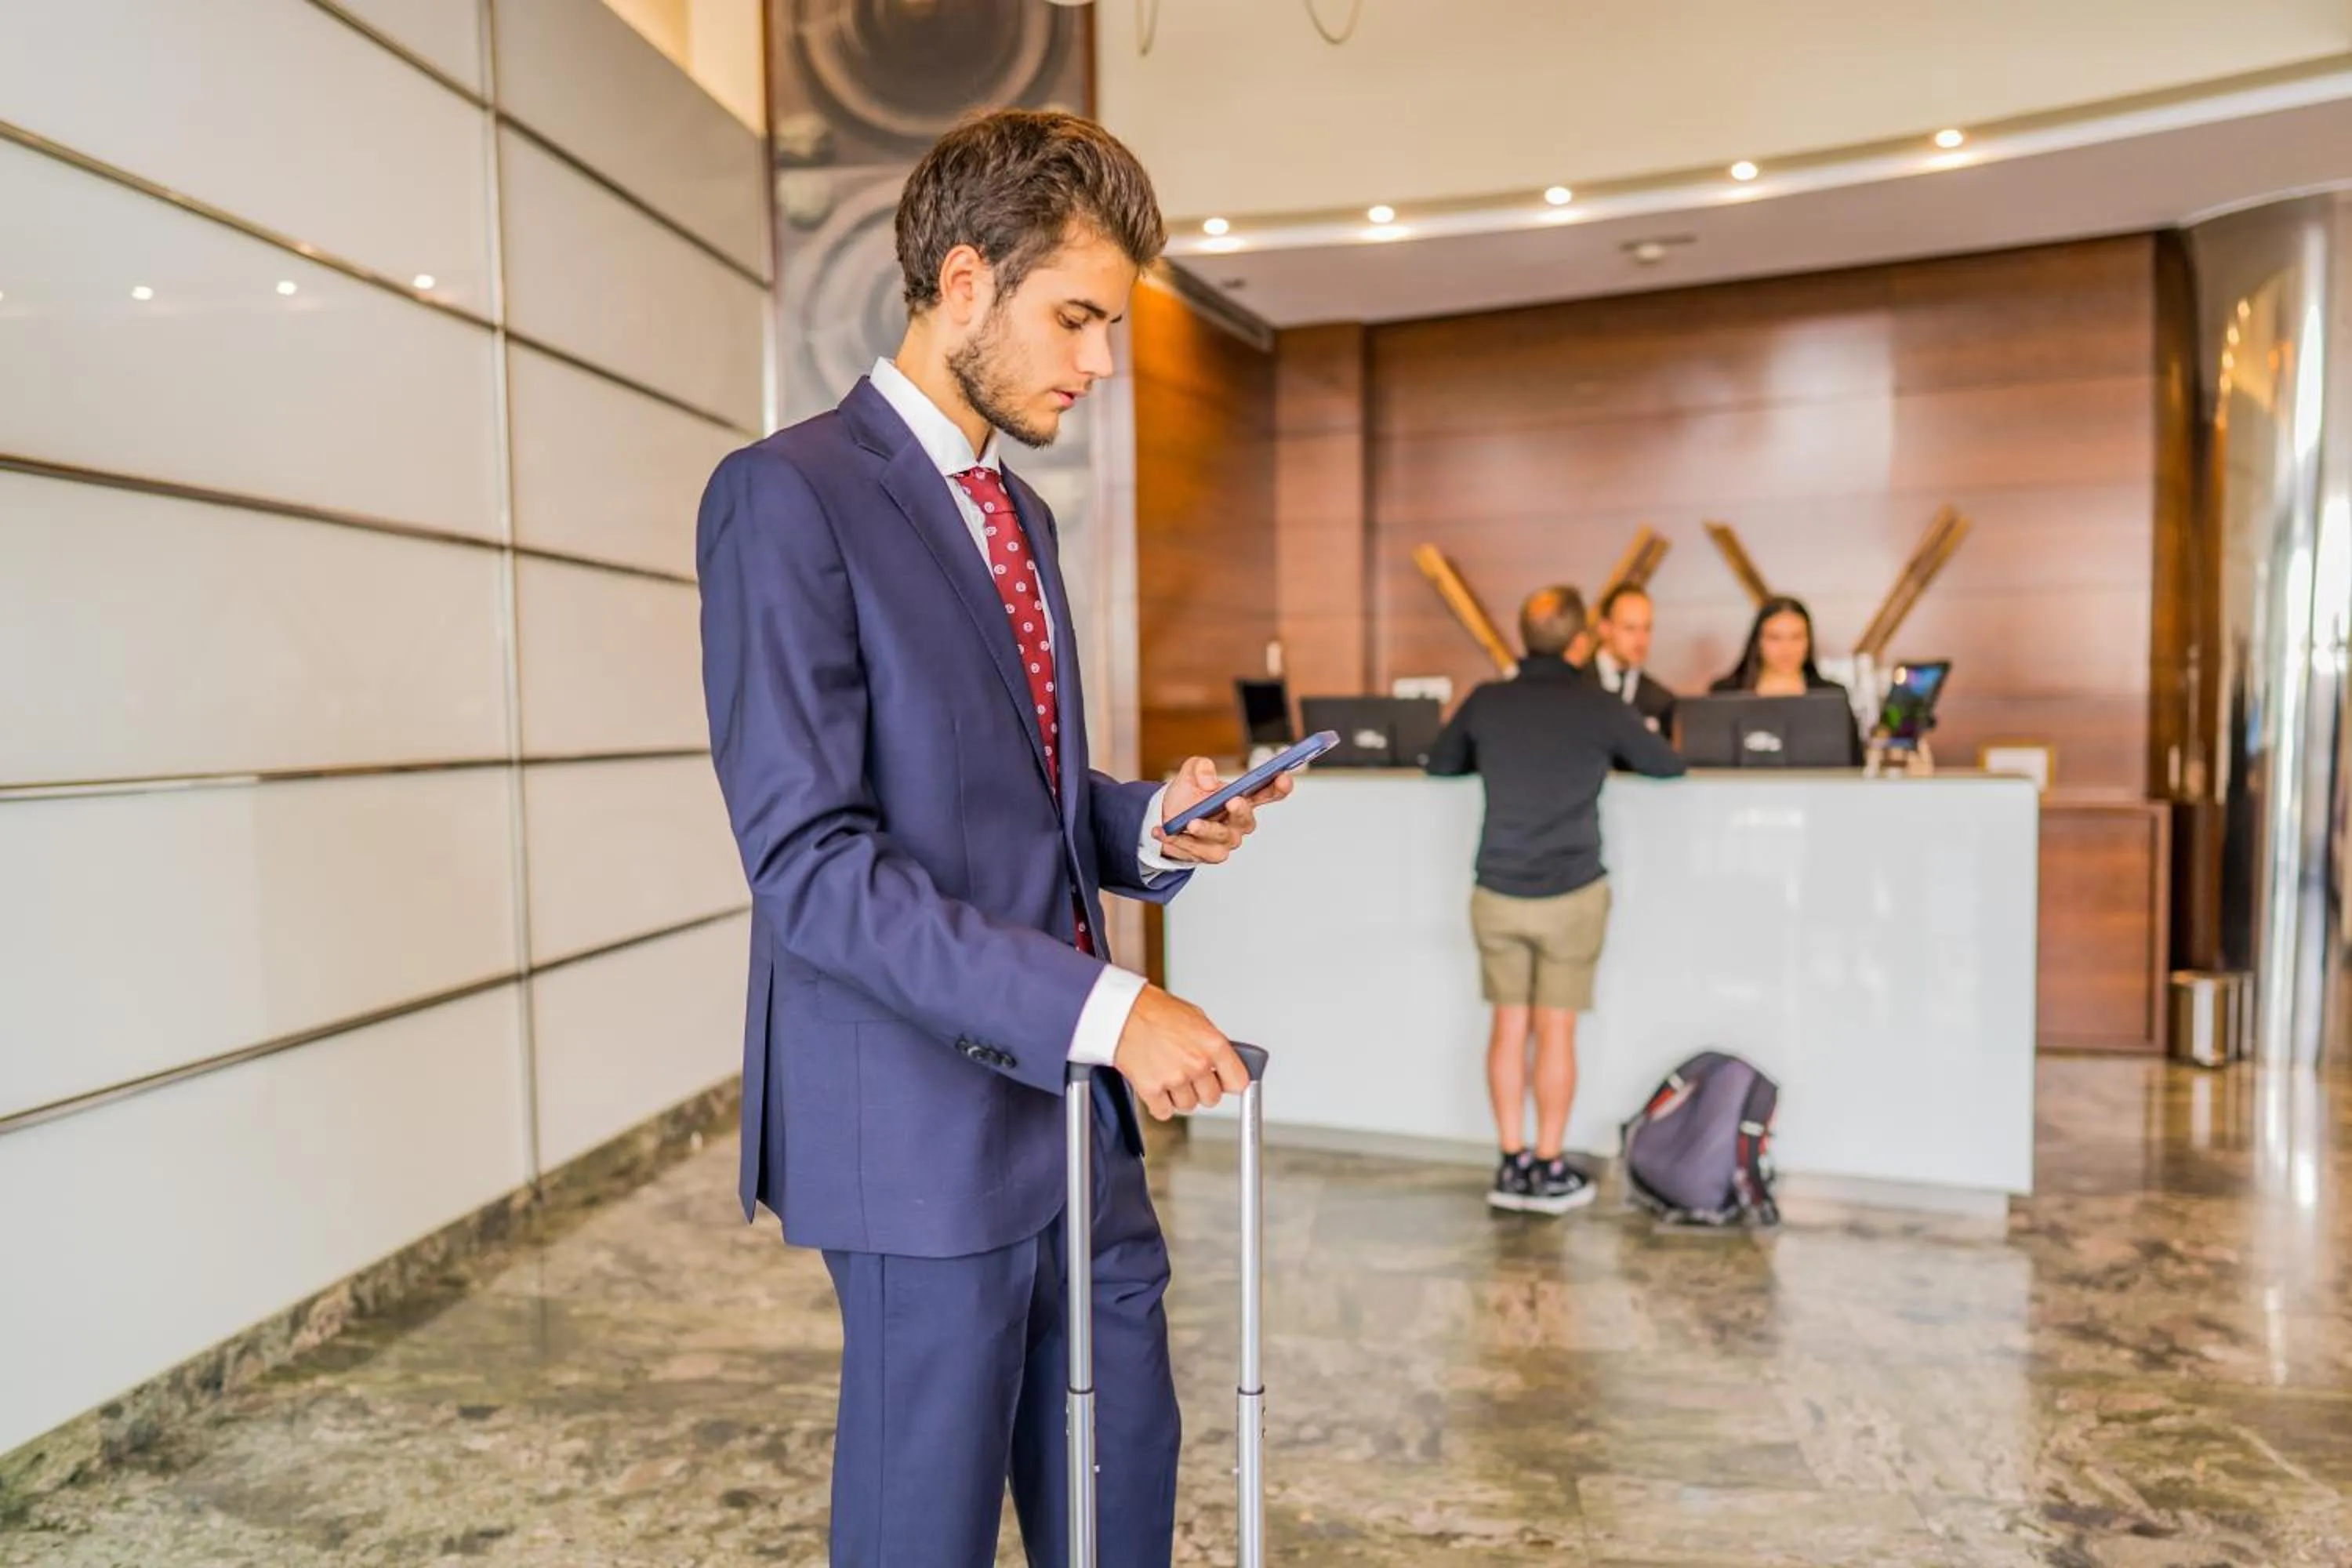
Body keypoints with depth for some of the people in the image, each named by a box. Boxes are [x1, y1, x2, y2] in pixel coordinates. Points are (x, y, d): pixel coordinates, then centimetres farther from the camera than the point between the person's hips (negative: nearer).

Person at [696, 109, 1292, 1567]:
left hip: (1072, 1098, 8)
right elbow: (809, 861, -21)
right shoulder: (789, 496, -14)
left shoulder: (1021, 511, 13)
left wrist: (1148, 823, -2)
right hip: (926, 1117, -7)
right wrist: (1102, 1004, -25)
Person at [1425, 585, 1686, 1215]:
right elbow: (1669, 767, 8)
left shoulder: (1485, 701, 0)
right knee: (1556, 1033, 5)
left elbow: (1440, 766, 16)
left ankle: (1511, 1166, 17)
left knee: (1509, 1028, 10)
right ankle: (1549, 1171, 14)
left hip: (1497, 894, 2)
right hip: (1572, 895, -2)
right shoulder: (1600, 707, -6)